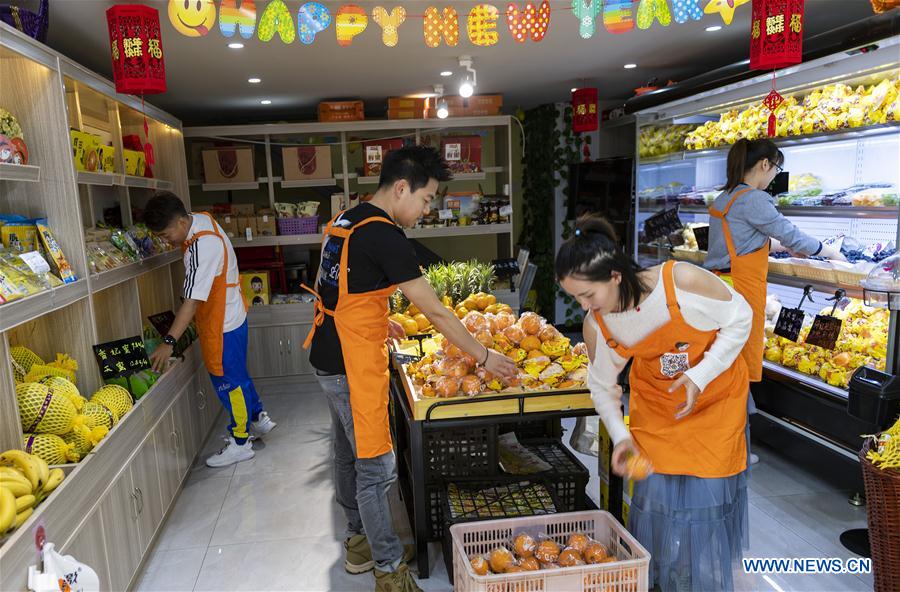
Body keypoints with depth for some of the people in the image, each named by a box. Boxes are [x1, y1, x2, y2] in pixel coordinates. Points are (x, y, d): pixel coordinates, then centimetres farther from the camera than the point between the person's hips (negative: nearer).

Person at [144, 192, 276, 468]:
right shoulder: (201, 218, -2)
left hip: (222, 323, -10)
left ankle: (240, 443, 20)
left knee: (228, 381, 4)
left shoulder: (201, 248, -30)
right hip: (230, 314, 10)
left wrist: (169, 341, -33)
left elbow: (192, 301, -33)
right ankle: (258, 418, 39)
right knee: (236, 374, 23)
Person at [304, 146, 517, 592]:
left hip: (328, 358, 10)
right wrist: (485, 357, -9)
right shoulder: (384, 237, -21)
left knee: (349, 454, 21)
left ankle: (359, 541, 38)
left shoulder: (345, 220, 8)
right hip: (354, 366, -10)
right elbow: (436, 313, -18)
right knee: (376, 467, 2)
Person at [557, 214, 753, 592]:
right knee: (655, 492, 3)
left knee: (707, 493, 2)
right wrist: (620, 435, -13)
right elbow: (602, 385, -2)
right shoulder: (596, 325, -20)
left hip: (716, 396, -2)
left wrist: (700, 375, -25)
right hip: (655, 404, 2)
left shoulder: (682, 281, -32)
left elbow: (740, 318, -16)